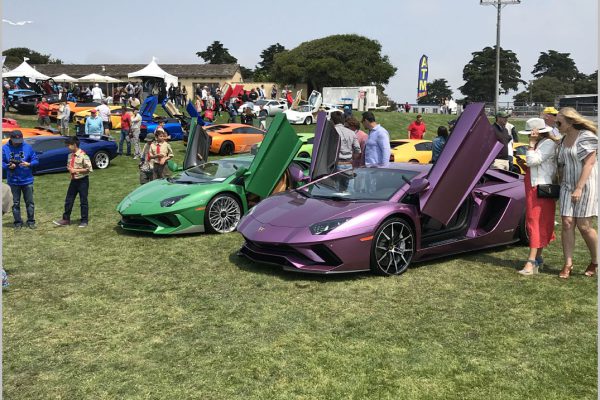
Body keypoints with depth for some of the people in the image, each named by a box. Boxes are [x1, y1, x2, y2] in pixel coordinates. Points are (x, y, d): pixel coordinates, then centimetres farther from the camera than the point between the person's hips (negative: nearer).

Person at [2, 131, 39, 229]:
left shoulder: (28, 147, -1)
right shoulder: (5, 148, -2)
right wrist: (8, 166, -18)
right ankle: (18, 222, 18)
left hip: (27, 180, 0)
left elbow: (35, 160, 2)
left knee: (30, 202, 6)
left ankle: (31, 221, 16)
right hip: (13, 181, 0)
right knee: (15, 203, 8)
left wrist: (29, 164, -18)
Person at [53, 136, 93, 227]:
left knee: (83, 201, 4)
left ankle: (84, 221, 15)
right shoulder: (70, 155, 7)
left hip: (83, 181, -7)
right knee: (68, 200, 10)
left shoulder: (83, 155, -17)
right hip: (73, 180, 7)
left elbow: (89, 169, -18)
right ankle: (66, 219, 20)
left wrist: (76, 170, -19)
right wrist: (69, 168, -3)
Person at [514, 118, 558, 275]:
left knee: (537, 223, -12)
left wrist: (532, 143, -15)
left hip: (541, 190, -10)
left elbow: (532, 161, -22)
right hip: (533, 189, 10)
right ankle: (537, 258, 18)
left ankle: (531, 262, -15)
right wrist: (522, 165, 5)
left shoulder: (548, 144, -11)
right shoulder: (539, 145, 19)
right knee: (534, 224, 12)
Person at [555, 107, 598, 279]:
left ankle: (595, 262, 17)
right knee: (567, 224, -1)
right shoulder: (564, 139, 13)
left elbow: (589, 163, -16)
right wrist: (561, 183, 8)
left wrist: (579, 188, -21)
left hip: (585, 185, -7)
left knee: (584, 226, -3)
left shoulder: (586, 137, -11)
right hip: (567, 186, 7)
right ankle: (568, 264, 3)